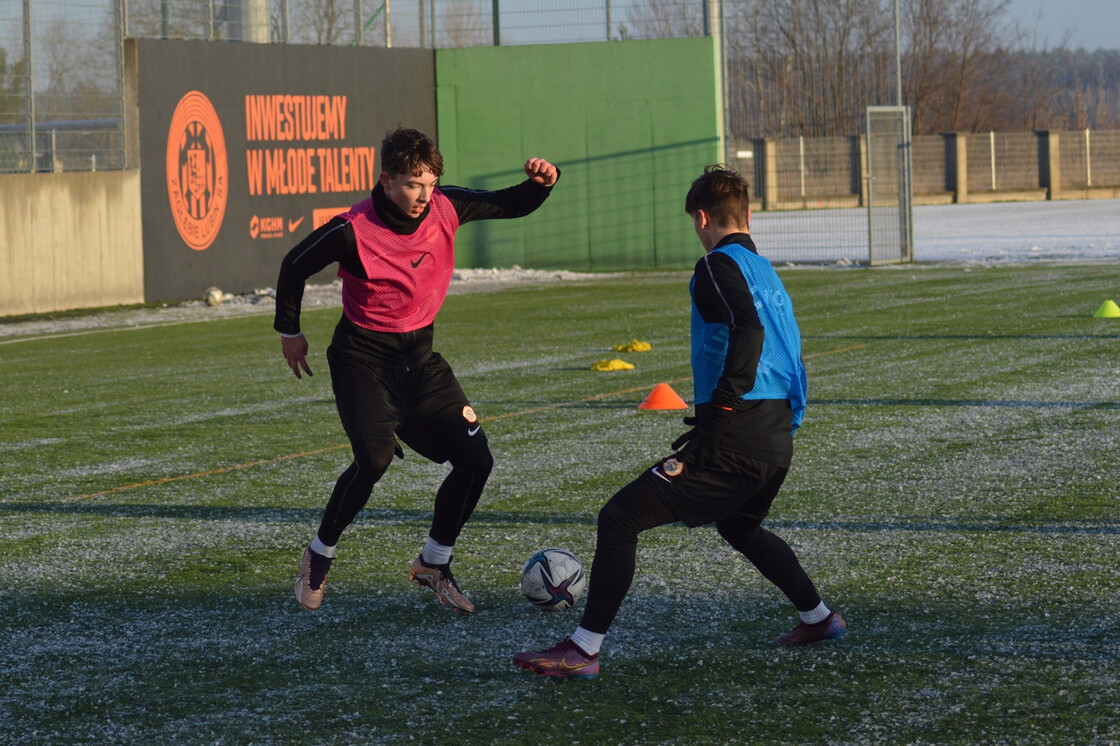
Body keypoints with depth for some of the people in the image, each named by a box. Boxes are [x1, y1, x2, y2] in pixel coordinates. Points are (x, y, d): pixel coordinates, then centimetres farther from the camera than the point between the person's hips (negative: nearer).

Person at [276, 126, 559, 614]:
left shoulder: (445, 208, -8)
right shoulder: (352, 231, -21)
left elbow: (512, 206, 6)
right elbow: (295, 266, -3)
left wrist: (540, 183, -16)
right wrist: (289, 331, 7)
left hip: (419, 355, 5)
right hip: (363, 358, -5)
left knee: (476, 459, -3)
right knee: (374, 458, -27)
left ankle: (434, 564, 18)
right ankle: (320, 555, -3)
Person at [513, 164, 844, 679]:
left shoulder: (719, 266, -8)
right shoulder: (768, 273, 19)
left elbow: (748, 331, -26)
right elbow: (789, 356, 25)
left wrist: (720, 411, -26)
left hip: (734, 442, -9)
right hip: (777, 443, 9)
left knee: (619, 519, -7)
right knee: (739, 526, 37)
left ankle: (583, 651, -11)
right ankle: (818, 617, 41)